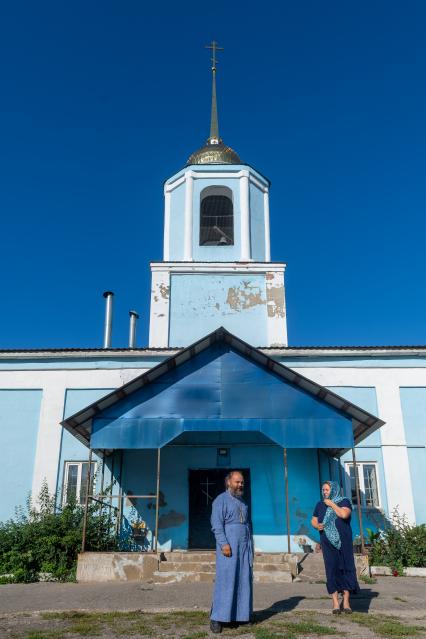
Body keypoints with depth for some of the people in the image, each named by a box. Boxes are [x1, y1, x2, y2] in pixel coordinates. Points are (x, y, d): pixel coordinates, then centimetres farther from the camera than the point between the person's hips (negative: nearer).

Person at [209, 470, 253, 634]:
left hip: (244, 547, 7)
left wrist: (250, 547, 14)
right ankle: (216, 618, -5)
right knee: (225, 580, -9)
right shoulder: (221, 500, -4)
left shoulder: (243, 503, 18)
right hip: (228, 545, -7)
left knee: (243, 580, 4)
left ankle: (239, 614, 11)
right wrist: (224, 544, -21)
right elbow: (216, 524, -12)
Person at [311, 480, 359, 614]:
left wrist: (332, 504, -11)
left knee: (346, 568, -2)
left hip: (343, 542, -2)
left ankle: (346, 601, 7)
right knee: (332, 569, -1)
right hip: (328, 543, 2)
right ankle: (335, 603, 3)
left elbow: (344, 514, -20)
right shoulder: (320, 505, 11)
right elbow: (313, 520, 13)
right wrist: (317, 525, -8)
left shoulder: (344, 501, -1)